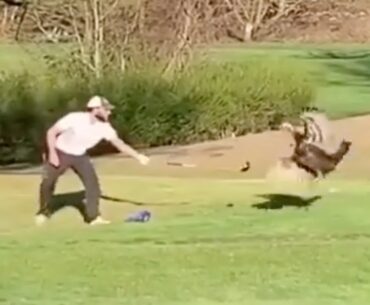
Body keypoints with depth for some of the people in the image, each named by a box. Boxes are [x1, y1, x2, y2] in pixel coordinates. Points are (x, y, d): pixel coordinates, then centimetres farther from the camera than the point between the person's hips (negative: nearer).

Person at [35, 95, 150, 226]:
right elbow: (51, 132, -23)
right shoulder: (75, 118, -30)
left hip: (80, 155, 4)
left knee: (92, 182, -9)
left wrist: (137, 156, -21)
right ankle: (43, 212, 25)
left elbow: (119, 142, -12)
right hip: (60, 153, -4)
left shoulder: (104, 127, -17)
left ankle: (93, 216, 0)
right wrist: (52, 153, -29)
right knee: (47, 182, 1)